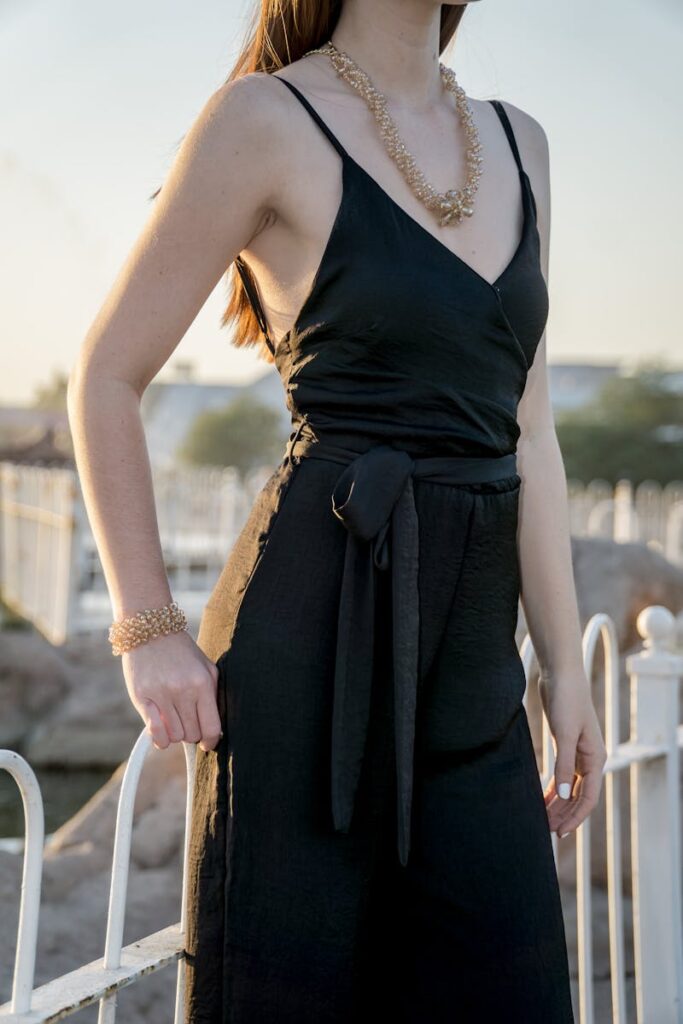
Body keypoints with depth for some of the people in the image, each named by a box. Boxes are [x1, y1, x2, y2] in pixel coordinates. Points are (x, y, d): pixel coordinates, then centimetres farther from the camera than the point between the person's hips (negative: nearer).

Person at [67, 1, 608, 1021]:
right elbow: (106, 377, -1)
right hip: (314, 639, -6)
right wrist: (148, 629, -5)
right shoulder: (267, 118, -4)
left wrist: (565, 667, 10)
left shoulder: (519, 143, 14)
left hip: (473, 668, 6)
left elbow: (527, 433, 13)